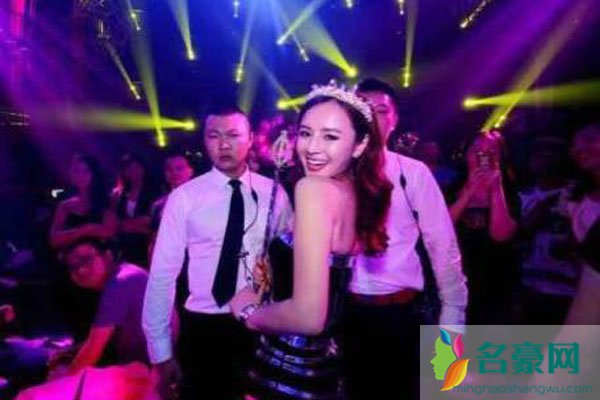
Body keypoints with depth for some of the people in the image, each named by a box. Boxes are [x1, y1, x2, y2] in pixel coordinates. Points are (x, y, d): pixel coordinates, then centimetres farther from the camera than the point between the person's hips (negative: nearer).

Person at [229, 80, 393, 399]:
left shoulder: (313, 188, -23)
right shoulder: (358, 191, 2)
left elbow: (308, 316, -30)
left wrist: (247, 311, -11)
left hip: (290, 373, -8)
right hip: (324, 364, 8)